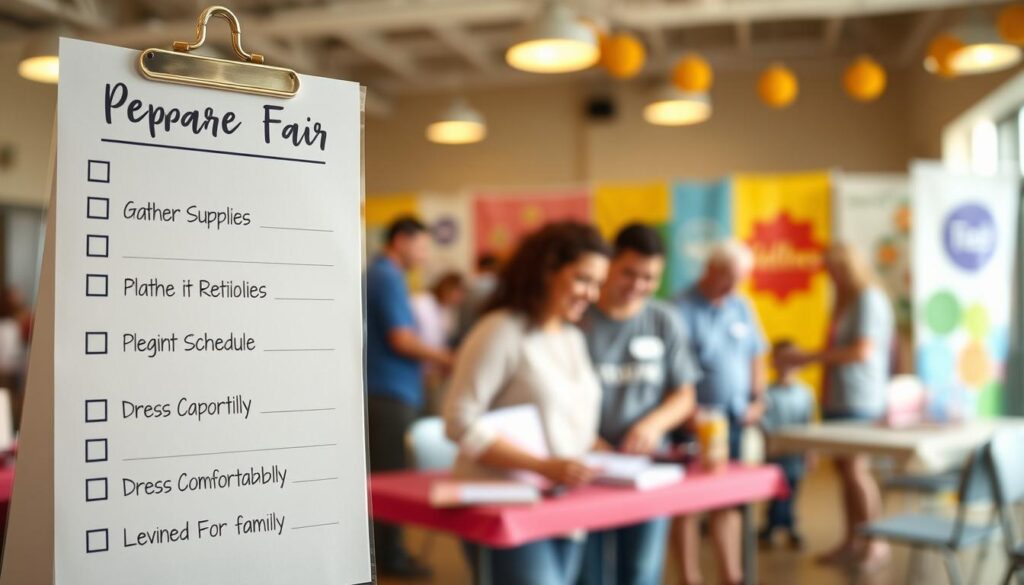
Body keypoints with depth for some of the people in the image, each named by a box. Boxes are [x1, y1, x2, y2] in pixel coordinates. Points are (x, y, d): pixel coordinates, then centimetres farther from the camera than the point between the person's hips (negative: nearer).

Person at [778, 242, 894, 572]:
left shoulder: (870, 299, -8)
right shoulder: (845, 301, 19)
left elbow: (862, 351, -16)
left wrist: (811, 357, -13)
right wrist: (806, 359, 8)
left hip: (859, 400, -8)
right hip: (837, 399, 8)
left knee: (855, 469, -10)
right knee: (844, 469, 7)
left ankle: (876, 542, -2)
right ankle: (852, 542, 12)